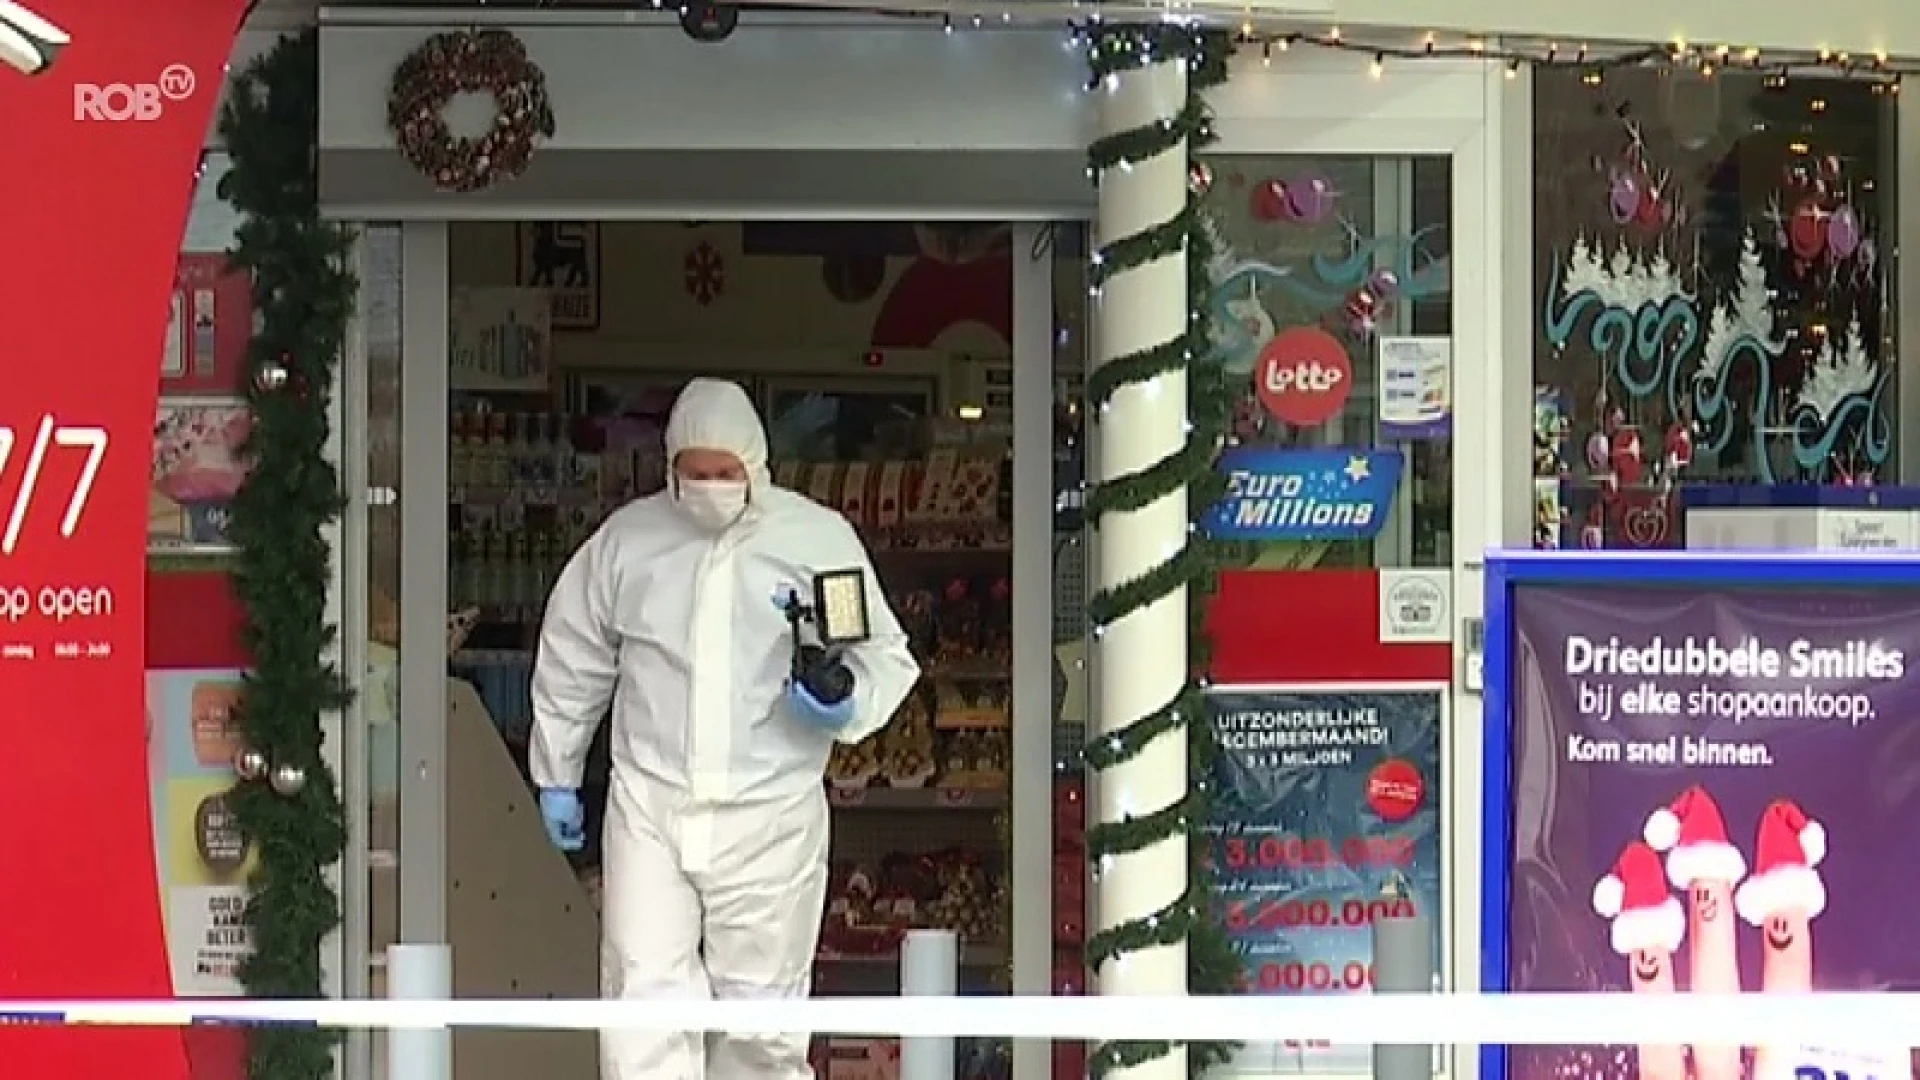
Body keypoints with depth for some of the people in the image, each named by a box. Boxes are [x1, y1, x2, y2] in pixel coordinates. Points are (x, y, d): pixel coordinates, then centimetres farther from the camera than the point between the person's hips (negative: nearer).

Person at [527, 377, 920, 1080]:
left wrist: (849, 707, -14)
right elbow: (572, 662, 15)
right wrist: (556, 776, 18)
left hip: (771, 817, -1)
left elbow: (885, 653, 7)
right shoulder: (627, 539, 4)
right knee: (645, 1001, -7)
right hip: (649, 810, 1)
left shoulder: (820, 538, 0)